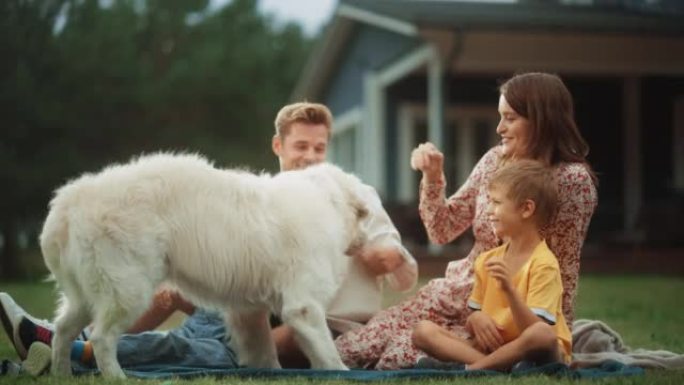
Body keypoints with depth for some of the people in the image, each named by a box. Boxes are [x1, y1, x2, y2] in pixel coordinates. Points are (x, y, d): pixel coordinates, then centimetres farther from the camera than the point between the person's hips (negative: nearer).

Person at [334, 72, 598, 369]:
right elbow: (443, 231, 7)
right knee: (348, 351, -7)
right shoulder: (495, 160, 2)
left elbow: (561, 272, -13)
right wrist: (433, 177, -9)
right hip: (460, 292, 6)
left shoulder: (572, 179, -15)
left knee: (400, 358, -24)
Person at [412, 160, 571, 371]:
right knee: (423, 331, -13)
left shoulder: (543, 263, -11)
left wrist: (509, 289, -32)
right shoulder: (487, 260, 8)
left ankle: (470, 368, -25)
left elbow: (535, 332, -19)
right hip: (490, 347, 6)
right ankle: (500, 365, -29)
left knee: (541, 334, -40)